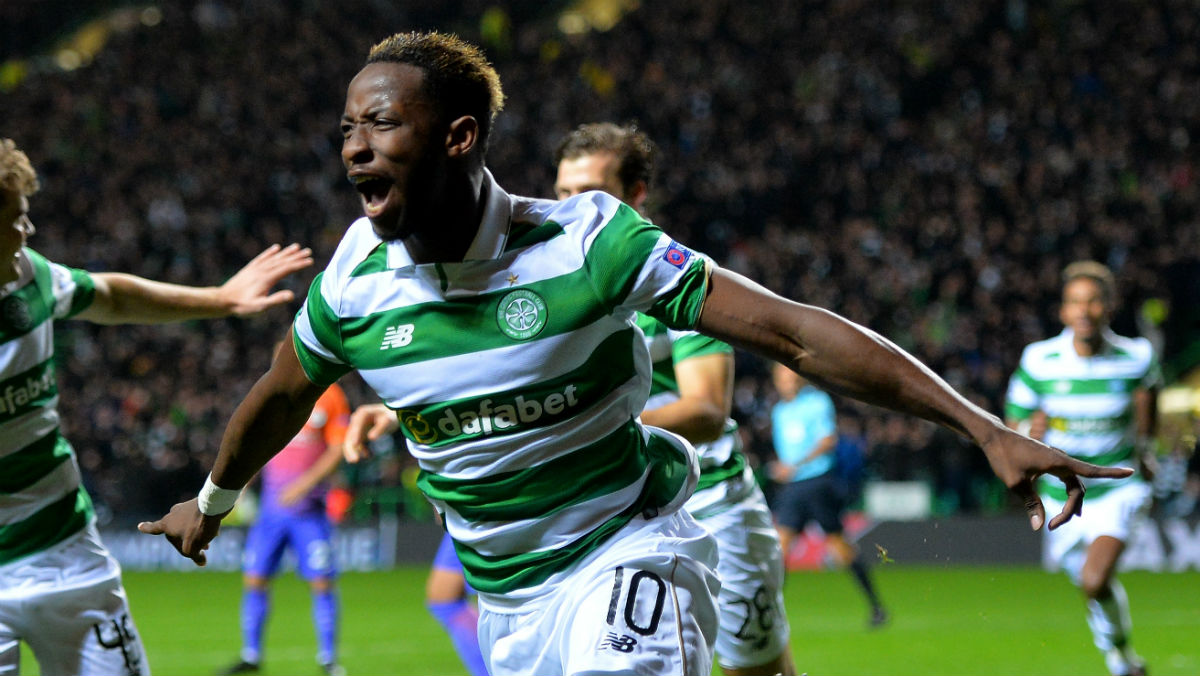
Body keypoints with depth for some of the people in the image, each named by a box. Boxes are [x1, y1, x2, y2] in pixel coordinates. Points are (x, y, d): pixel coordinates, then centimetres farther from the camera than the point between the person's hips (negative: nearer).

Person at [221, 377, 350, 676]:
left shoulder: (330, 396, -2)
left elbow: (338, 449, -5)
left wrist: (306, 482, -15)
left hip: (309, 508, -3)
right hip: (272, 506, 3)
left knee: (321, 582, -7)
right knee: (254, 579, 0)